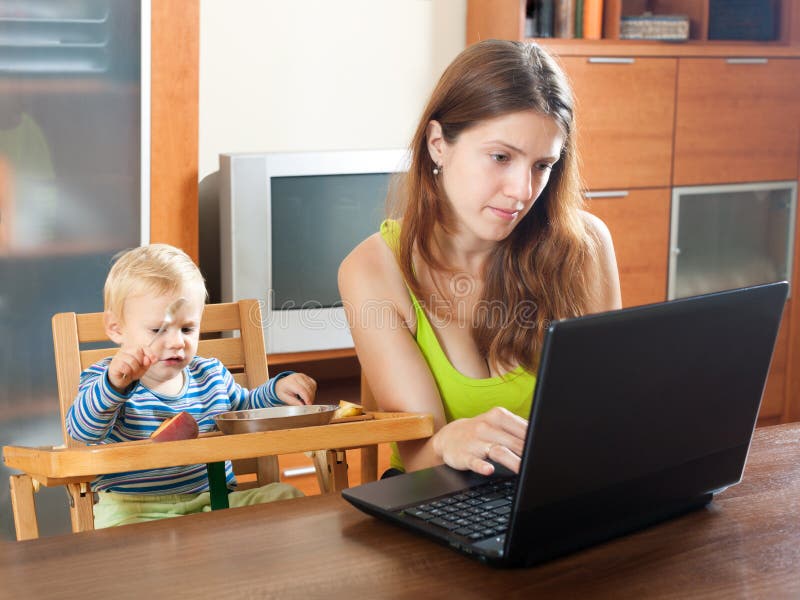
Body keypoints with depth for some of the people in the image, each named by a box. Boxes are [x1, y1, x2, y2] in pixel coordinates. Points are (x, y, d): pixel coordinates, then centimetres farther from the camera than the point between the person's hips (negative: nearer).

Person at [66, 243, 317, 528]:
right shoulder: (104, 380, -4)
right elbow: (82, 431, -23)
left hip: (215, 499, 5)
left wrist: (278, 388, 11)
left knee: (284, 494, -14)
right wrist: (113, 385, -41)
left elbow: (245, 407, 32)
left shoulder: (211, 375, 12)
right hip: (136, 507, -4)